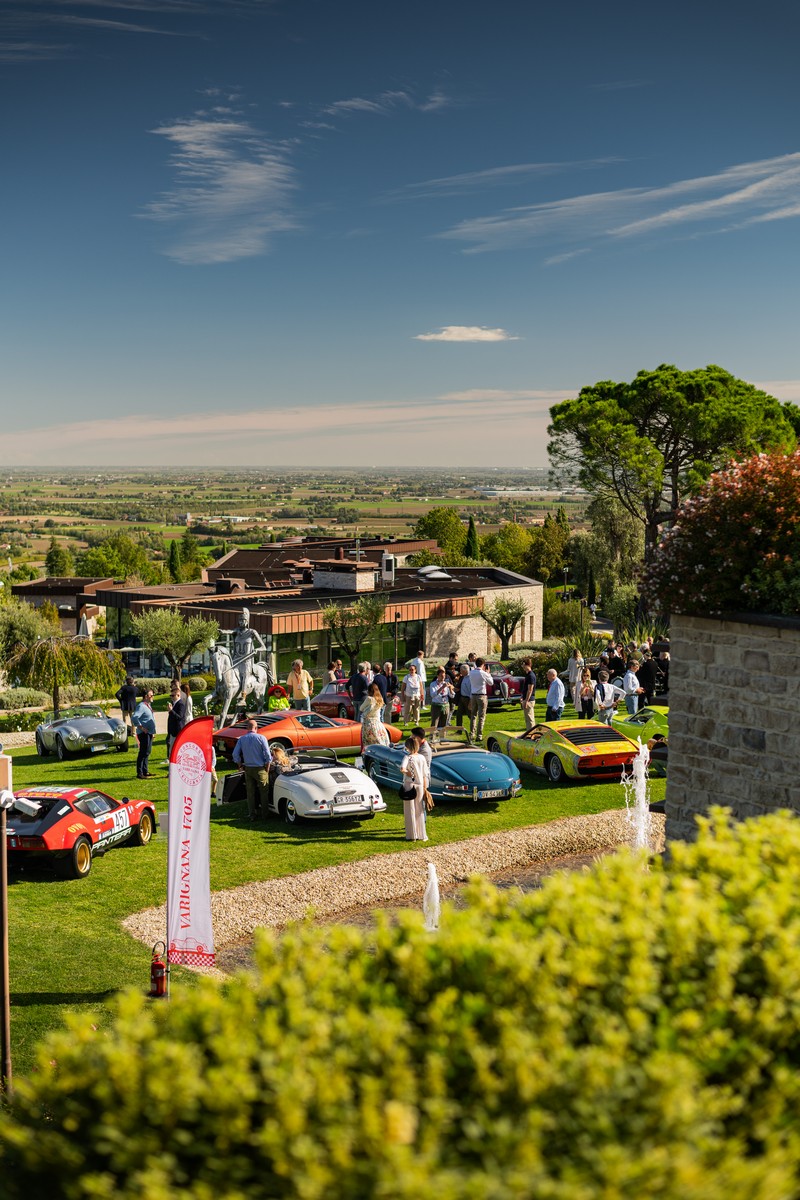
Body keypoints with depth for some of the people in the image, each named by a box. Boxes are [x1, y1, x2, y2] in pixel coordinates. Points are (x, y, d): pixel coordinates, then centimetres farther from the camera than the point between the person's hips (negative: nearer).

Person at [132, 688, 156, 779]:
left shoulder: (148, 705, 16)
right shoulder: (141, 706, -15)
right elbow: (135, 717, -28)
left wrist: (153, 731, 21)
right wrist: (141, 727, -23)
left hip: (149, 733, 10)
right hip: (144, 733, -10)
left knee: (147, 753, 15)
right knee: (143, 753, -8)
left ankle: (145, 772, 23)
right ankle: (140, 773, -5)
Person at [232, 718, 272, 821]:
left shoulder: (242, 739, 0)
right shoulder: (261, 738, -9)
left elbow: (235, 754, -1)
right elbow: (268, 755, -9)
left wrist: (240, 766, 11)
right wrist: (267, 768, 3)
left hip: (248, 769, 3)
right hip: (260, 769, -3)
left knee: (250, 792, 9)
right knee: (263, 792, 8)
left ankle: (252, 815, 11)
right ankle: (265, 813, 10)